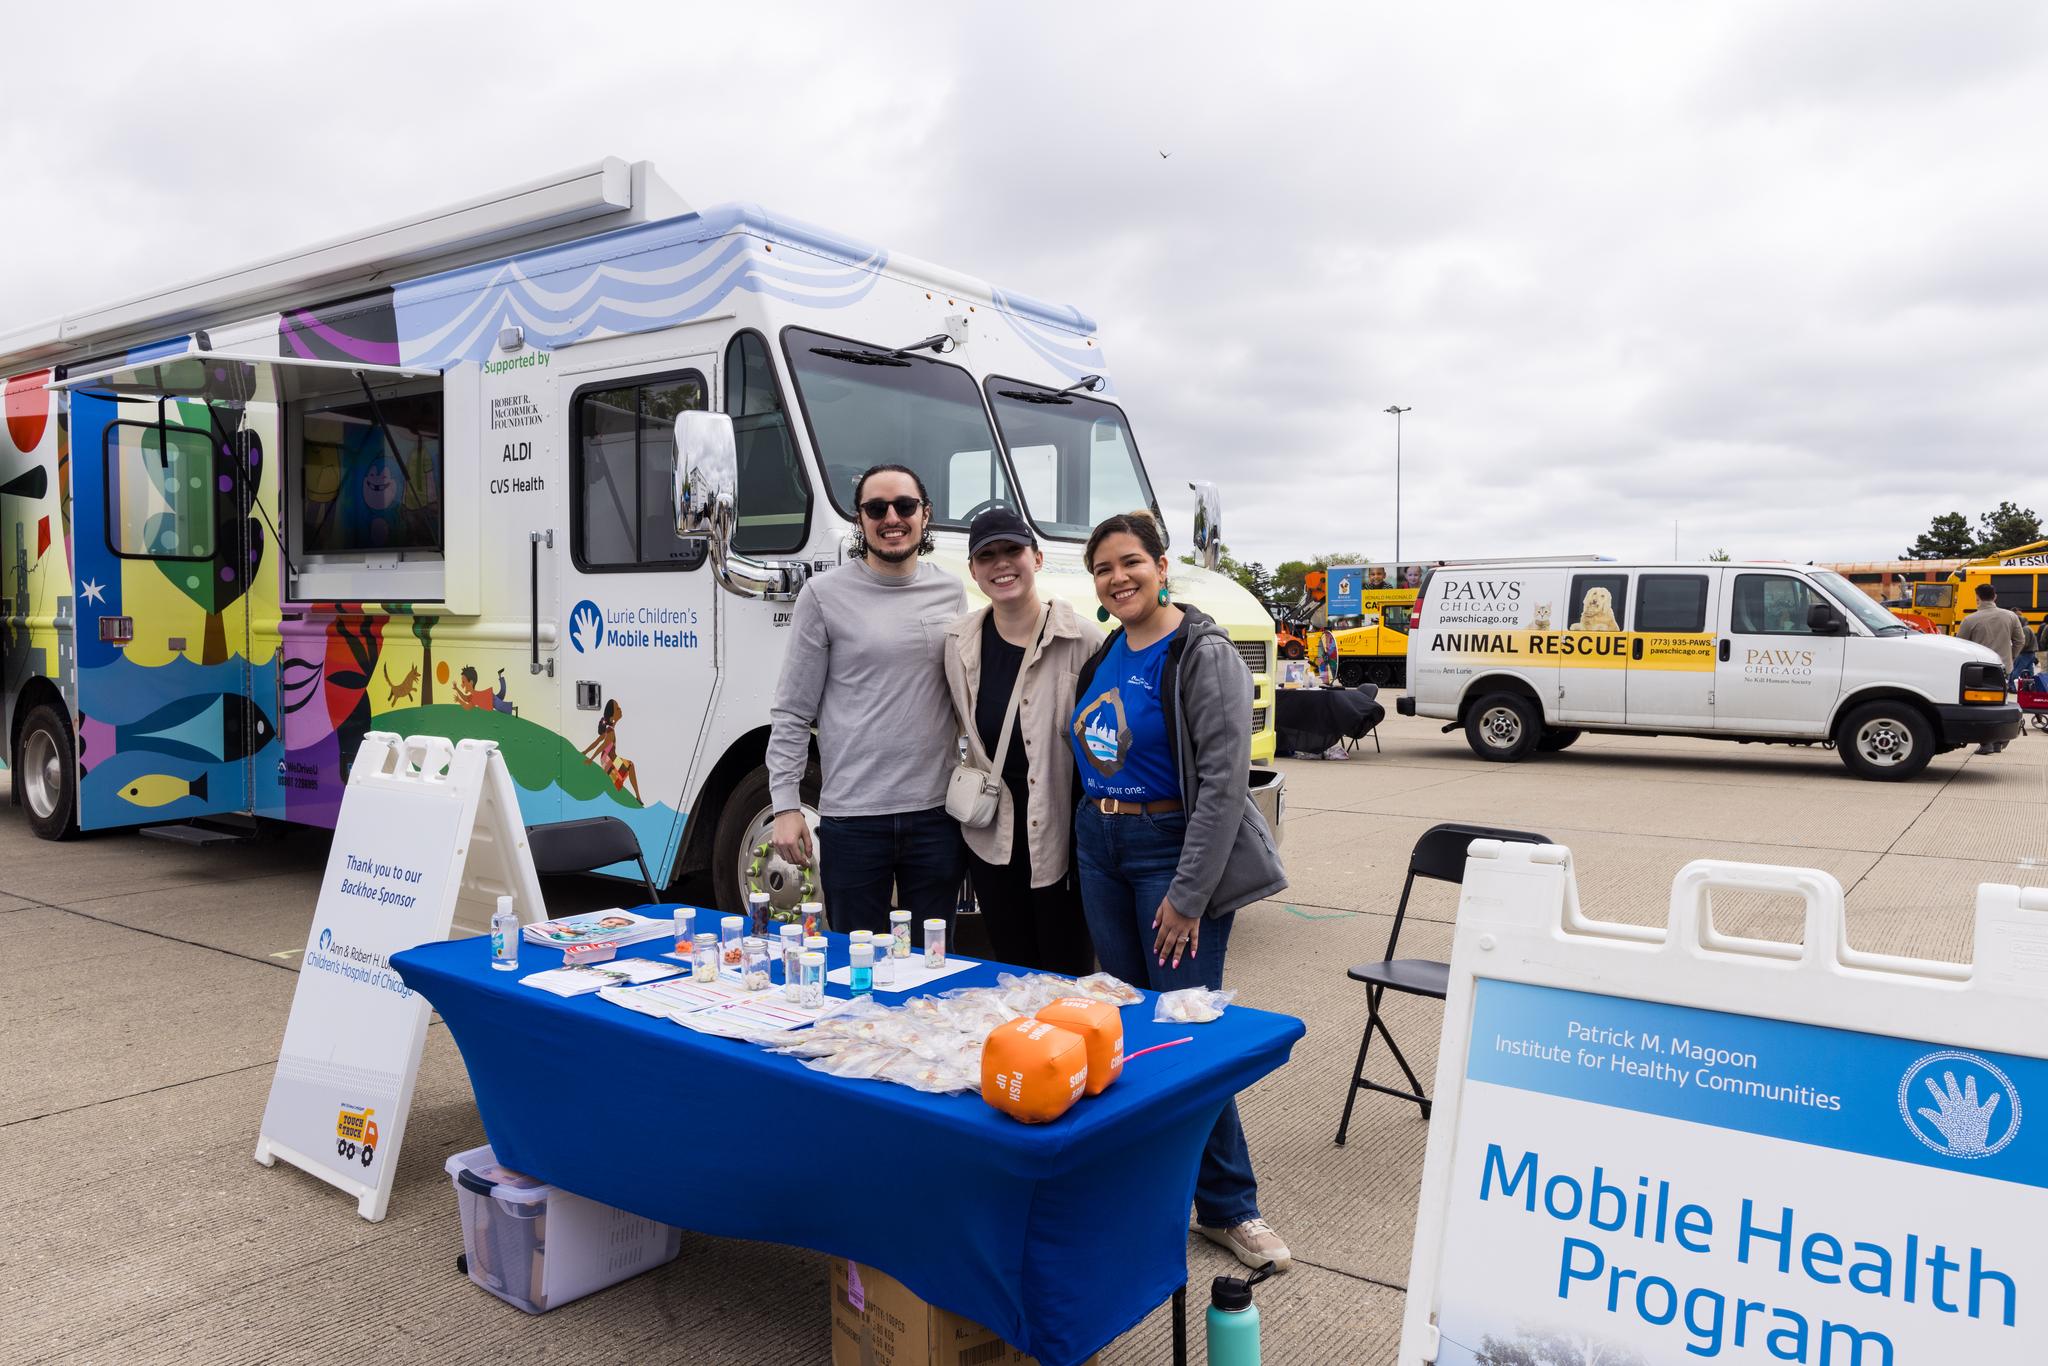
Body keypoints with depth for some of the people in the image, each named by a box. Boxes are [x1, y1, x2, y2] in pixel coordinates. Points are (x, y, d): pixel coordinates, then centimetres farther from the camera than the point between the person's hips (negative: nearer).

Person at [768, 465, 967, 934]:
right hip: (852, 818, -3)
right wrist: (785, 805, -7)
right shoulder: (825, 594, -2)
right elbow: (791, 714, -1)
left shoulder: (950, 592, 8)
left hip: (937, 814, 3)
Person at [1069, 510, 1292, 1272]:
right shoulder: (1103, 654, 9)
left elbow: (1222, 781, -17)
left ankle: (1228, 1205, 9)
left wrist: (1188, 895, -19)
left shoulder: (1204, 656, -13)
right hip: (1098, 846, 7)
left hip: (1172, 850, -7)